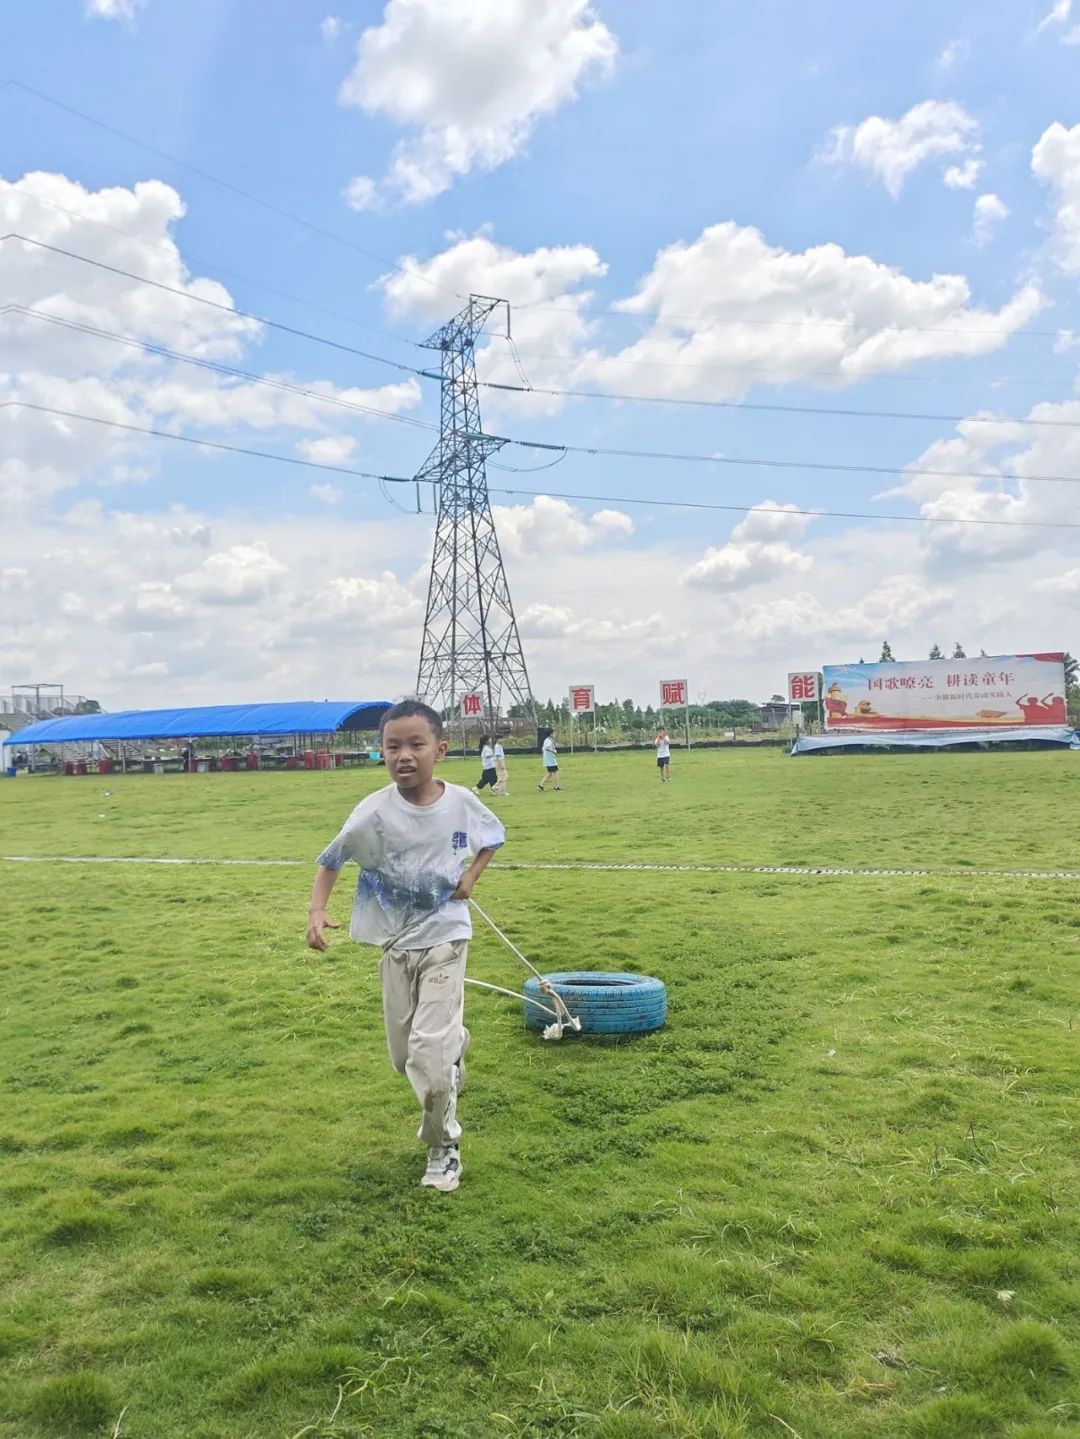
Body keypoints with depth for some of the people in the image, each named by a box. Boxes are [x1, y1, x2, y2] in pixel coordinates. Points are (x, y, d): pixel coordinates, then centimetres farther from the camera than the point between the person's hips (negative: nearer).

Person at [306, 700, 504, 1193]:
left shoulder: (461, 802, -12)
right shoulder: (374, 812, -16)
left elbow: (494, 836, 9)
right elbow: (330, 862, -4)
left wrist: (471, 875, -7)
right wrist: (316, 913, -19)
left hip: (445, 936, -2)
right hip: (395, 943, 2)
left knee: (429, 1052, -10)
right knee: (403, 1055, 12)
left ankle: (444, 1146, 14)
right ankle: (455, 1043, 46)